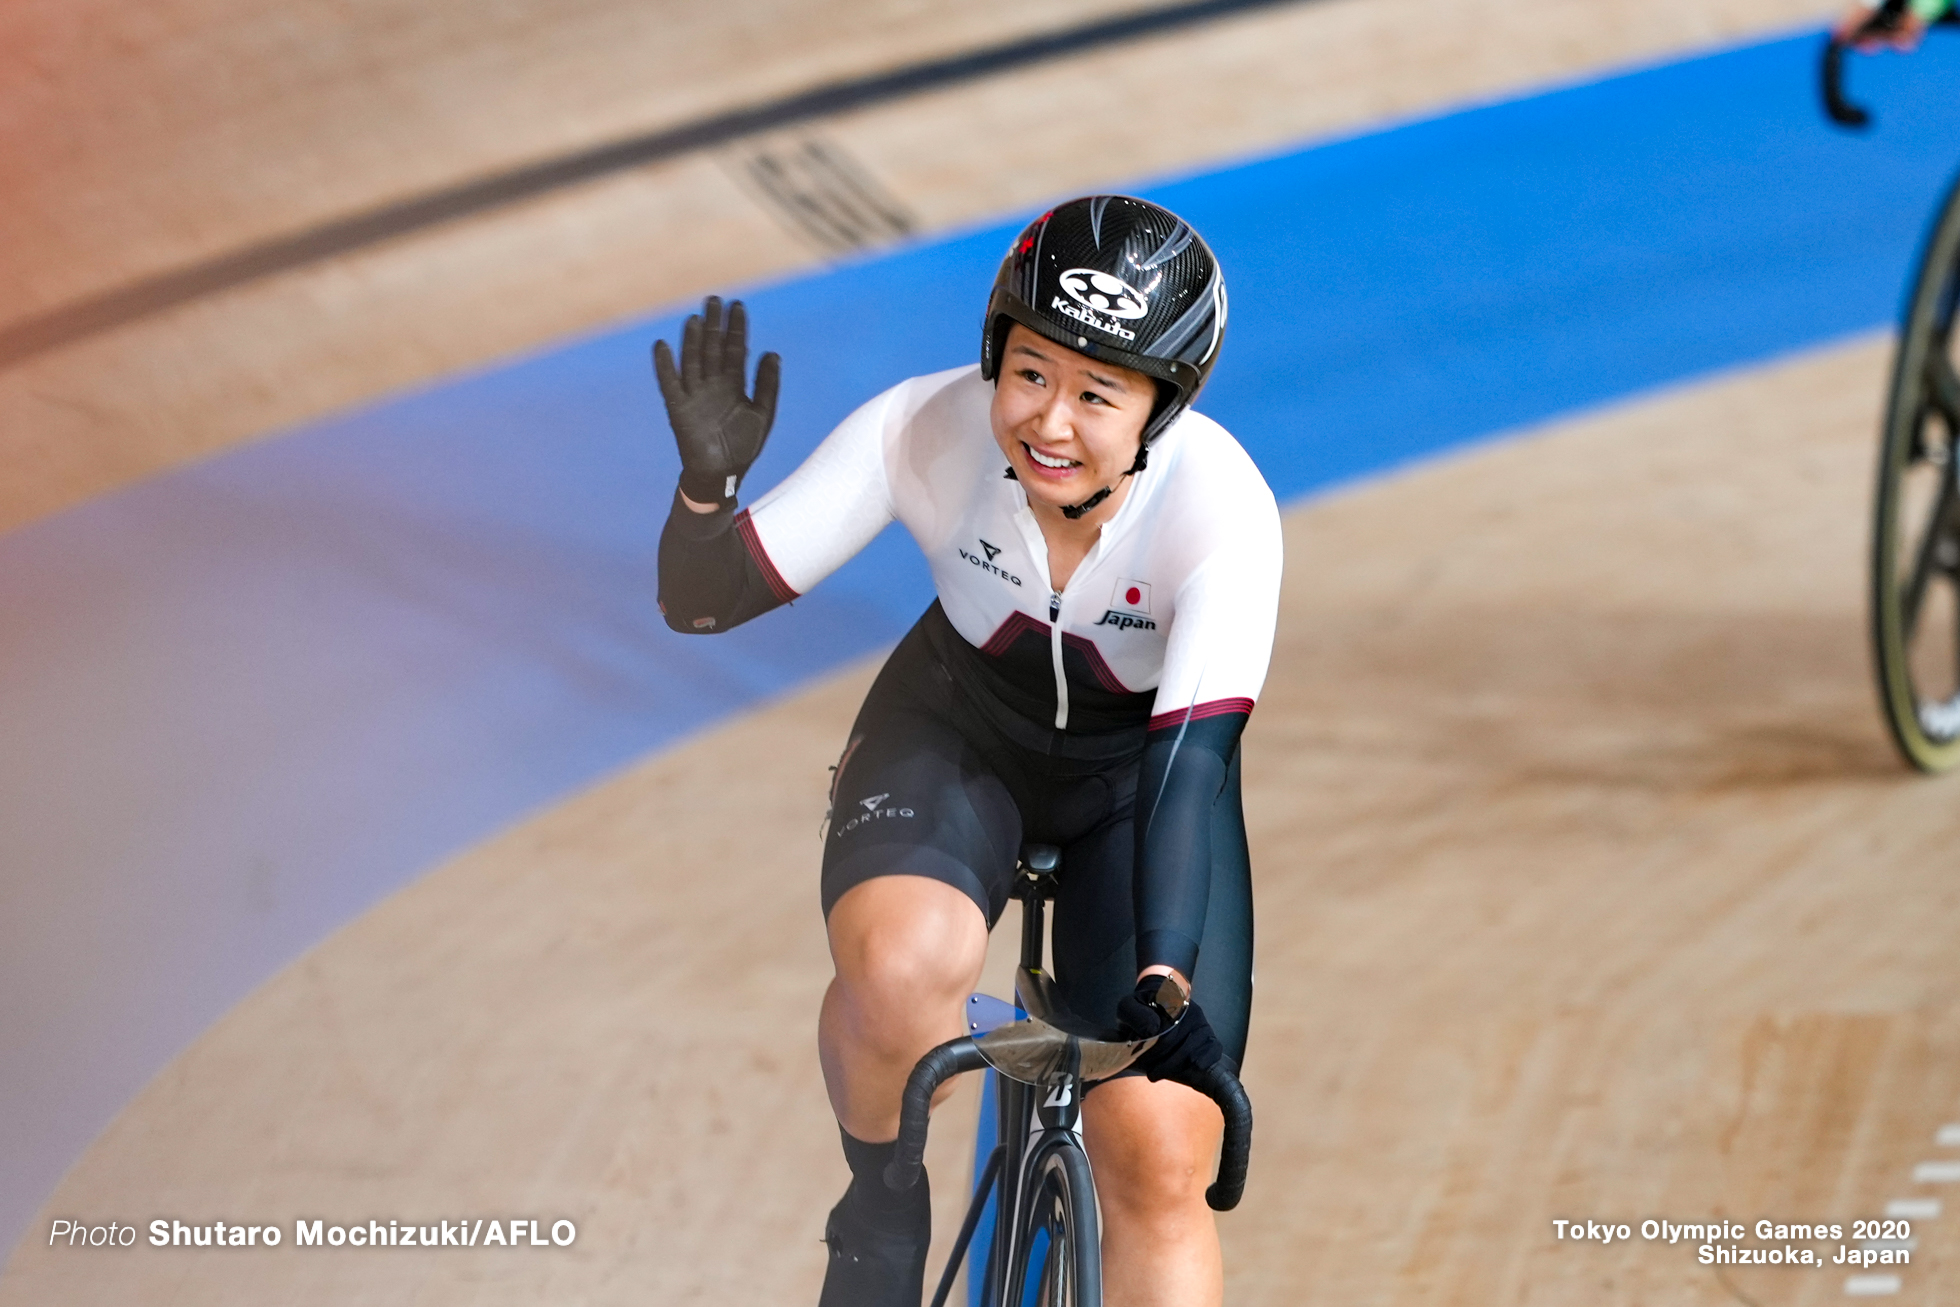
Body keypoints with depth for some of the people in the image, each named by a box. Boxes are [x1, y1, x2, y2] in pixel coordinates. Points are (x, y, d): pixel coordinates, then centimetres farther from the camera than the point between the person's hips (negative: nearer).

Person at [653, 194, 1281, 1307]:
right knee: (900, 969, -33)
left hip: (1137, 769, 0)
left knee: (1157, 1163, -14)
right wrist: (709, 483, -43)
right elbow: (701, 601, -22)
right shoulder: (926, 432, -27)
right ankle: (883, 1205, -3)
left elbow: (1192, 760, -36)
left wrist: (1165, 978, -49)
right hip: (957, 735, 1)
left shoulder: (1221, 508, -32)